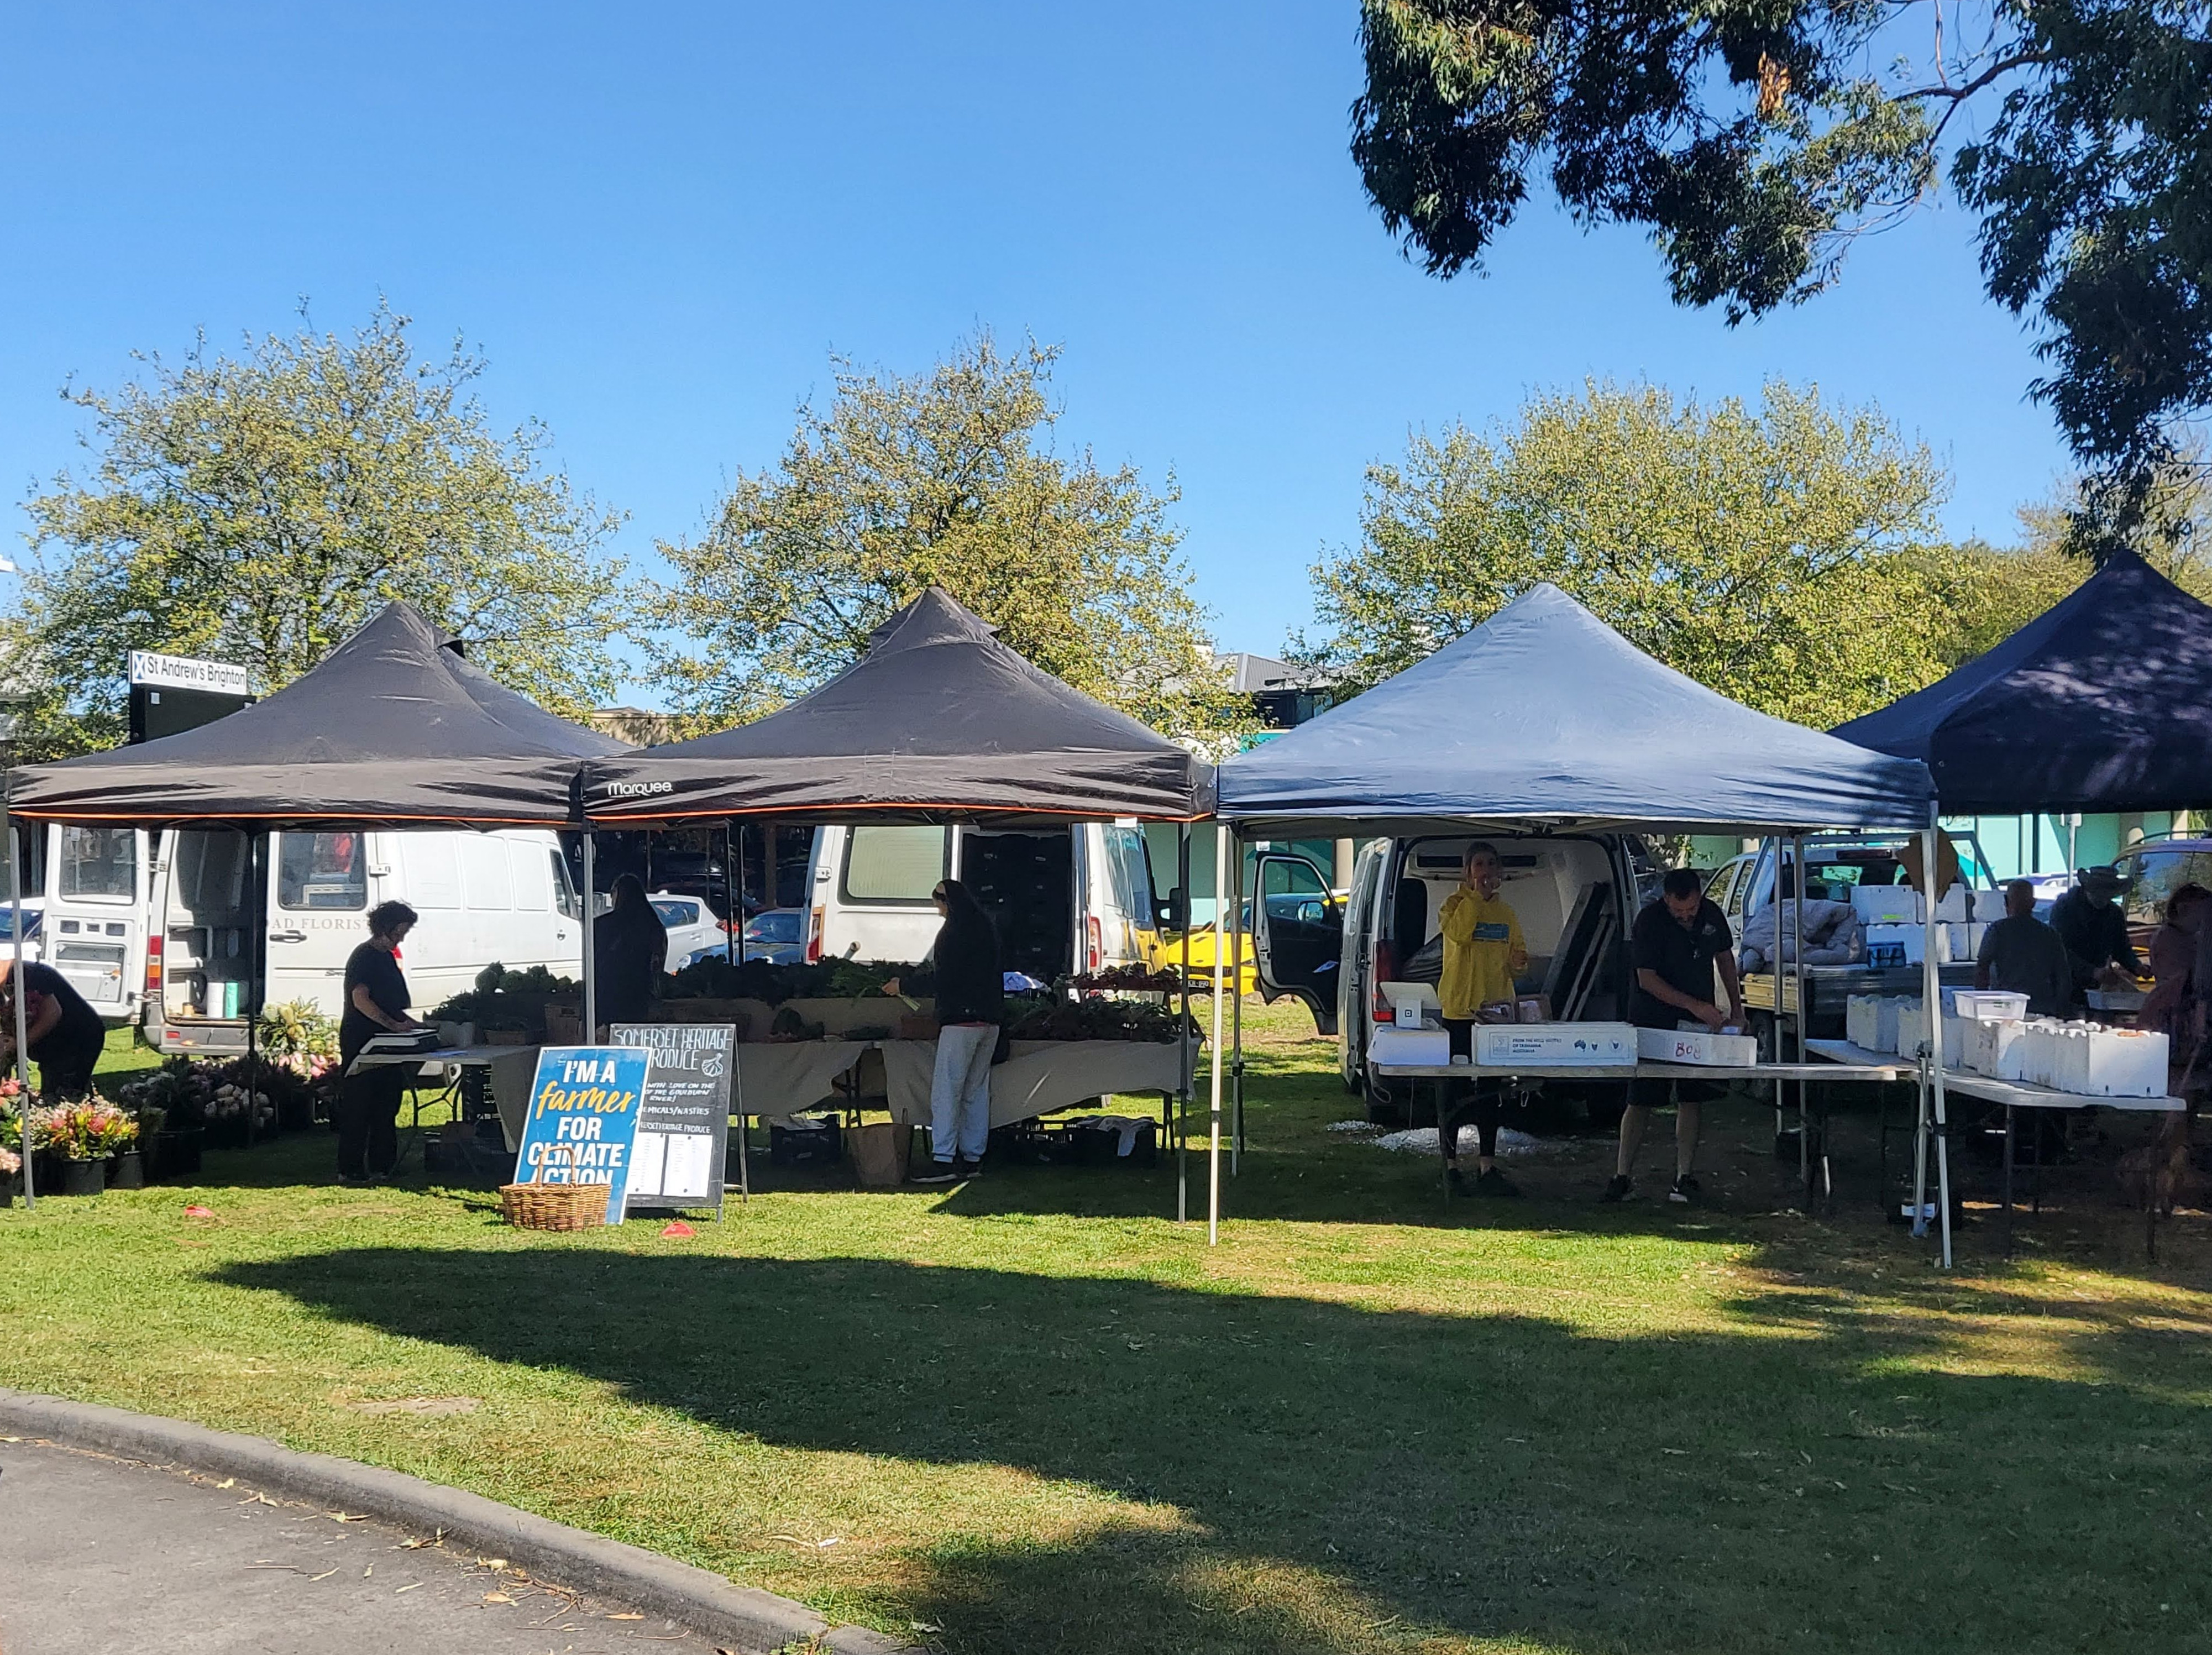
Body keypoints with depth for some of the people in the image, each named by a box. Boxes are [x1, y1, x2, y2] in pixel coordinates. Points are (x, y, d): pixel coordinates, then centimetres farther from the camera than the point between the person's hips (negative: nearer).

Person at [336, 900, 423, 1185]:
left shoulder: (388, 957, 17)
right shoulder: (363, 957, -11)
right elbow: (361, 1000, -22)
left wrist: (411, 1023, 13)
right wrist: (394, 1025, -27)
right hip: (360, 1042, -9)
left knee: (386, 1107, 11)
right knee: (357, 1109, -5)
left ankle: (382, 1164, 17)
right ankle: (349, 1170, -2)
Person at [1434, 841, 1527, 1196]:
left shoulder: (1506, 914, 14)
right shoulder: (1455, 905, -1)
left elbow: (1516, 962, 17)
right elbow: (1458, 933, -23)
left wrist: (1518, 964, -6)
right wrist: (1476, 893, -16)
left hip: (1496, 1011, 5)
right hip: (1459, 1010, -5)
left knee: (1490, 1090, 7)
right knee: (1454, 1090, -1)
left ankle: (1487, 1168, 12)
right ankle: (1450, 1167, 7)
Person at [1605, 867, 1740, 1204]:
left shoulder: (1712, 916, 0)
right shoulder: (1649, 921, -16)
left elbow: (1725, 958, 17)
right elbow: (1647, 979, -19)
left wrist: (1737, 1008, 11)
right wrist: (1695, 1005, -24)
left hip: (1699, 1024, 4)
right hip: (1652, 1022, -4)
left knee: (1692, 1100, 3)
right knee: (1640, 1102, -3)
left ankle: (1685, 1177, 8)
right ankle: (1623, 1176, 3)